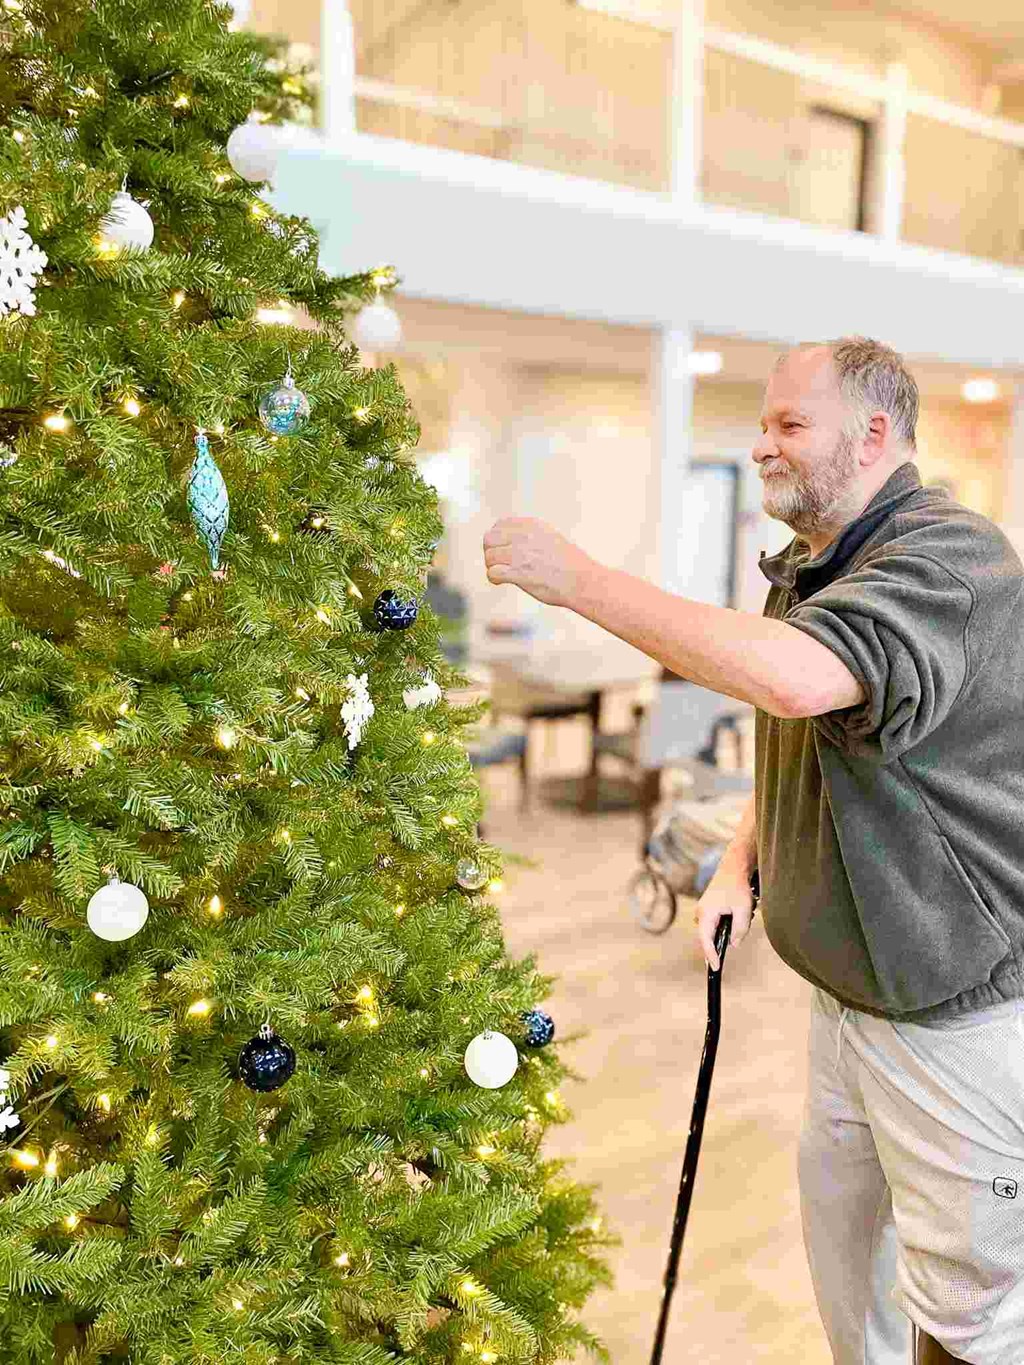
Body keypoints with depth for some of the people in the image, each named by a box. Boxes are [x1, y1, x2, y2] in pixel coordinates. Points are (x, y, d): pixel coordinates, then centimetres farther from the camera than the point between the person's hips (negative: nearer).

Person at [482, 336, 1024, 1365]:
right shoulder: (808, 569, 8)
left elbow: (797, 679, -41)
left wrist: (581, 579, -33)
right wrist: (739, 864, 3)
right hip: (850, 985, 9)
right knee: (840, 1224, 23)